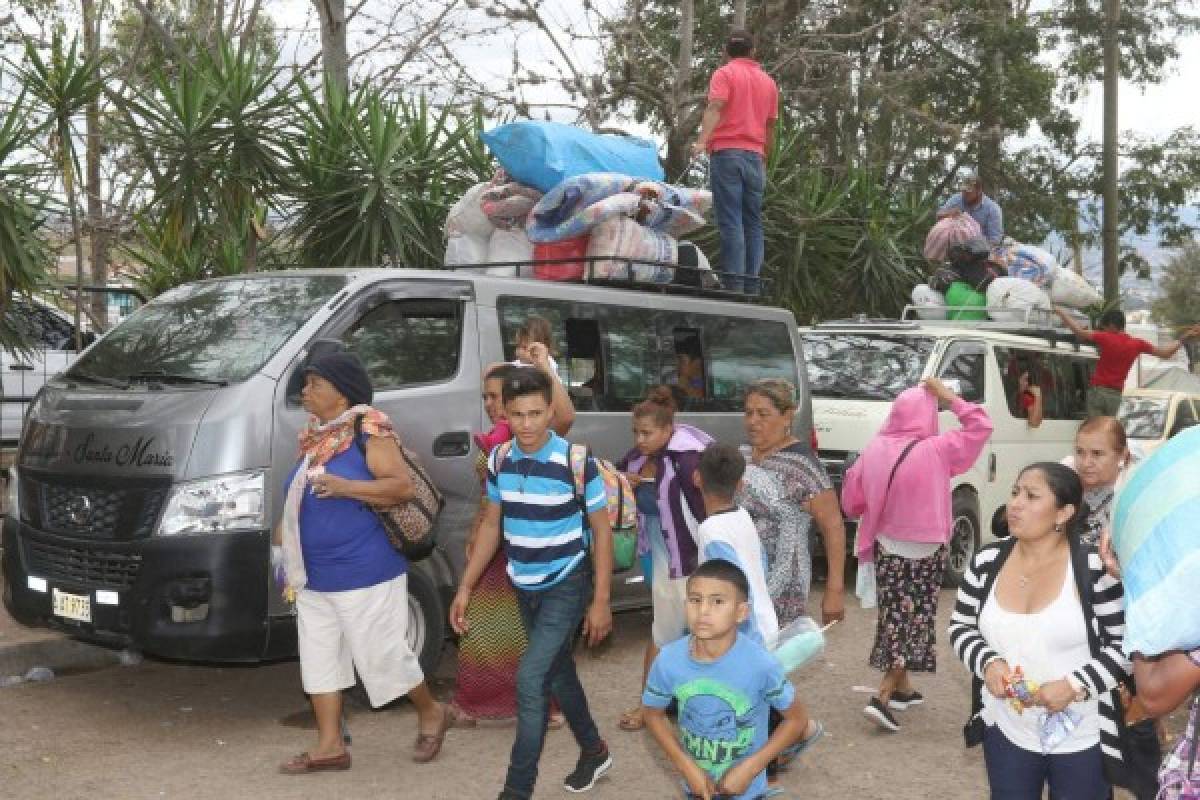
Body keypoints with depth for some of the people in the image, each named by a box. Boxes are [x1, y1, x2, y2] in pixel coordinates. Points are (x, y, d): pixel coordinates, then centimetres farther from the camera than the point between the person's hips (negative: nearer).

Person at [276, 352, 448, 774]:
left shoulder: (369, 430, -14)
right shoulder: (314, 436, 10)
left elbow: (403, 486, -21)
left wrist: (345, 487, -30)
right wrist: (287, 525, 10)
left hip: (365, 575, -8)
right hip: (315, 577, 8)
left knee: (383, 657, 2)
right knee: (319, 659, 10)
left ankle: (431, 713, 25)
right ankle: (330, 745, 20)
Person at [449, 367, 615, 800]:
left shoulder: (577, 461, -19)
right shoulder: (499, 460, -4)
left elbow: (601, 530, -11)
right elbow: (491, 525, 8)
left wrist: (601, 601, -13)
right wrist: (465, 587, 5)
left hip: (567, 584, -6)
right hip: (525, 587, 6)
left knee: (530, 679, -13)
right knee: (558, 673, 18)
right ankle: (594, 752, 40)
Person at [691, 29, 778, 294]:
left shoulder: (724, 74, 2)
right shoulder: (768, 82, 19)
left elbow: (715, 107, -15)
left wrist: (702, 141, -27)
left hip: (727, 153, -5)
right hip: (755, 157, 5)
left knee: (731, 221, -9)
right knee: (753, 222, 7)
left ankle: (734, 285, -15)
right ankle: (752, 286, 2)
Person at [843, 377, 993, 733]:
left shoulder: (874, 450, -4)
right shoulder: (937, 450, -17)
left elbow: (852, 501, 4)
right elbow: (981, 425, -7)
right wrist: (948, 397, -4)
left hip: (886, 548, 4)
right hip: (925, 552, -4)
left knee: (895, 617, 18)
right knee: (915, 621, 3)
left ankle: (902, 688, 31)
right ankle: (883, 697, -5)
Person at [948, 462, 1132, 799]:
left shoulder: (1096, 567, -15)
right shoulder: (987, 561, -3)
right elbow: (961, 626, 7)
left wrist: (1076, 685, -21)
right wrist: (987, 662, -12)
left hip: (1081, 741, -3)